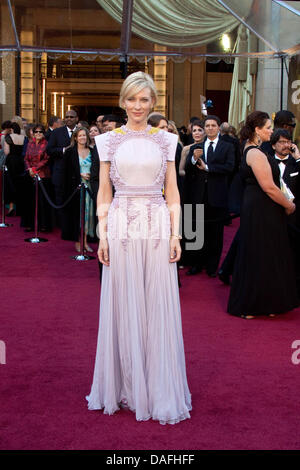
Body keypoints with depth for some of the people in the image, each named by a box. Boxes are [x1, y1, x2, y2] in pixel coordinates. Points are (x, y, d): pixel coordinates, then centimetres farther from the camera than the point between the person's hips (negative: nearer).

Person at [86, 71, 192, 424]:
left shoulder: (166, 141, 7)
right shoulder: (109, 141, 6)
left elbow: (172, 192, 7)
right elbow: (104, 193, 6)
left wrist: (175, 233, -2)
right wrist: (102, 234, -3)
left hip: (157, 229, 0)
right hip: (121, 228, 0)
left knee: (159, 307, 4)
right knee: (124, 307, 6)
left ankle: (159, 389, 17)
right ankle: (127, 385, 20)